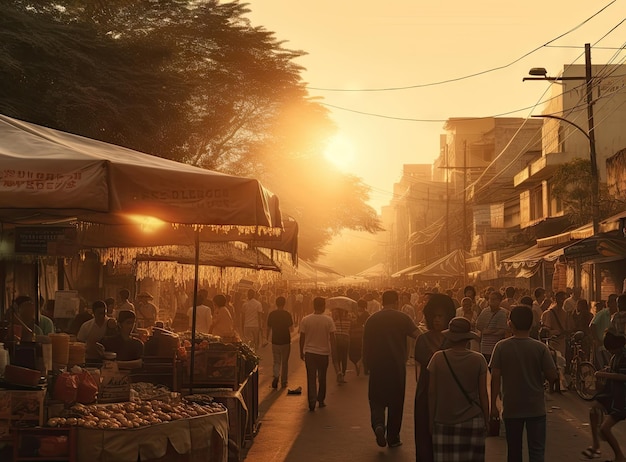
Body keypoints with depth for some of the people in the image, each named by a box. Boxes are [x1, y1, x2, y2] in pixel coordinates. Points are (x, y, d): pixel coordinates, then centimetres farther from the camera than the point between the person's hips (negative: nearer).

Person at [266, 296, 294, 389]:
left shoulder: (272, 314, -3)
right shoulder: (287, 314, -10)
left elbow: (269, 328, 5)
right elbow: (291, 329, -10)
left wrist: (267, 337, 23)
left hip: (275, 341, 1)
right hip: (286, 342, -1)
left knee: (276, 362, 10)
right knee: (285, 362, 11)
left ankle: (276, 376, -17)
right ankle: (284, 382, 16)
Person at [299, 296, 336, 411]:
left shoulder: (305, 320, -6)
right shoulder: (329, 320, -8)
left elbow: (302, 338, 0)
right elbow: (332, 338, -5)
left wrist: (301, 352, 11)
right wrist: (333, 351, 7)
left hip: (309, 353, 0)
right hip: (324, 353, 0)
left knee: (311, 378, 4)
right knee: (322, 378, 15)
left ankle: (312, 402, -5)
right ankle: (321, 401, 23)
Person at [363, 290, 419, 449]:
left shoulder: (372, 319, 3)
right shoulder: (403, 318, -4)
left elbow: (366, 345, 6)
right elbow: (418, 336, -13)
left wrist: (367, 364, 16)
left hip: (377, 366, 1)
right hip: (397, 367, -1)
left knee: (376, 399, 10)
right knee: (396, 401, 11)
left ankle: (378, 425, -17)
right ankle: (393, 438, 16)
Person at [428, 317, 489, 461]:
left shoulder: (438, 358, -4)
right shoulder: (478, 360, -4)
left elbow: (432, 393, 0)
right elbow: (483, 394, -1)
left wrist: (431, 420, 10)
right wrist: (486, 420, 11)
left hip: (443, 421, 0)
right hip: (472, 421, 0)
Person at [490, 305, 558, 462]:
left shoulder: (501, 347, -7)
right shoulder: (541, 348, -8)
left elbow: (495, 378, -9)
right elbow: (552, 377, -8)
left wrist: (493, 404, -1)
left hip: (511, 408, 1)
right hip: (536, 408, -1)